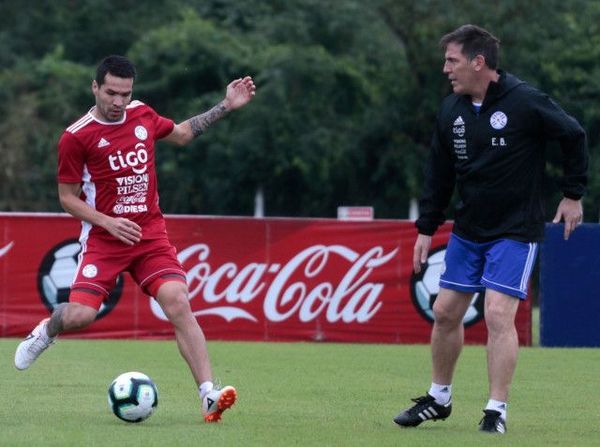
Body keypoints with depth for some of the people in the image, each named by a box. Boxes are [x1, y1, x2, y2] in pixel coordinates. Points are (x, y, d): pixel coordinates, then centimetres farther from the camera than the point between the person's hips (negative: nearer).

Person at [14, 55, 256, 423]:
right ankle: (46, 330, 24)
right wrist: (108, 223, -16)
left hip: (151, 234, 3)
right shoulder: (76, 137, -8)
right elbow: (68, 197, -3)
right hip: (104, 239, -3)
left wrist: (226, 107, 20)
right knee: (80, 315, -16)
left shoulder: (142, 115, 6)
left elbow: (181, 134, 26)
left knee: (178, 303, -18)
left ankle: (209, 395, -22)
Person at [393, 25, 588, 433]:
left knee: (499, 314, -14)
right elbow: (440, 174, 11)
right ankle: (439, 398, 25)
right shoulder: (451, 111, 2)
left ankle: (497, 411, -6)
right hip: (467, 230, 6)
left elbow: (574, 137, -6)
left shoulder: (526, 102, -16)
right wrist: (426, 228, 10)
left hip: (516, 231, -6)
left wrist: (573, 195, -4)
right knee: (445, 312, 8)